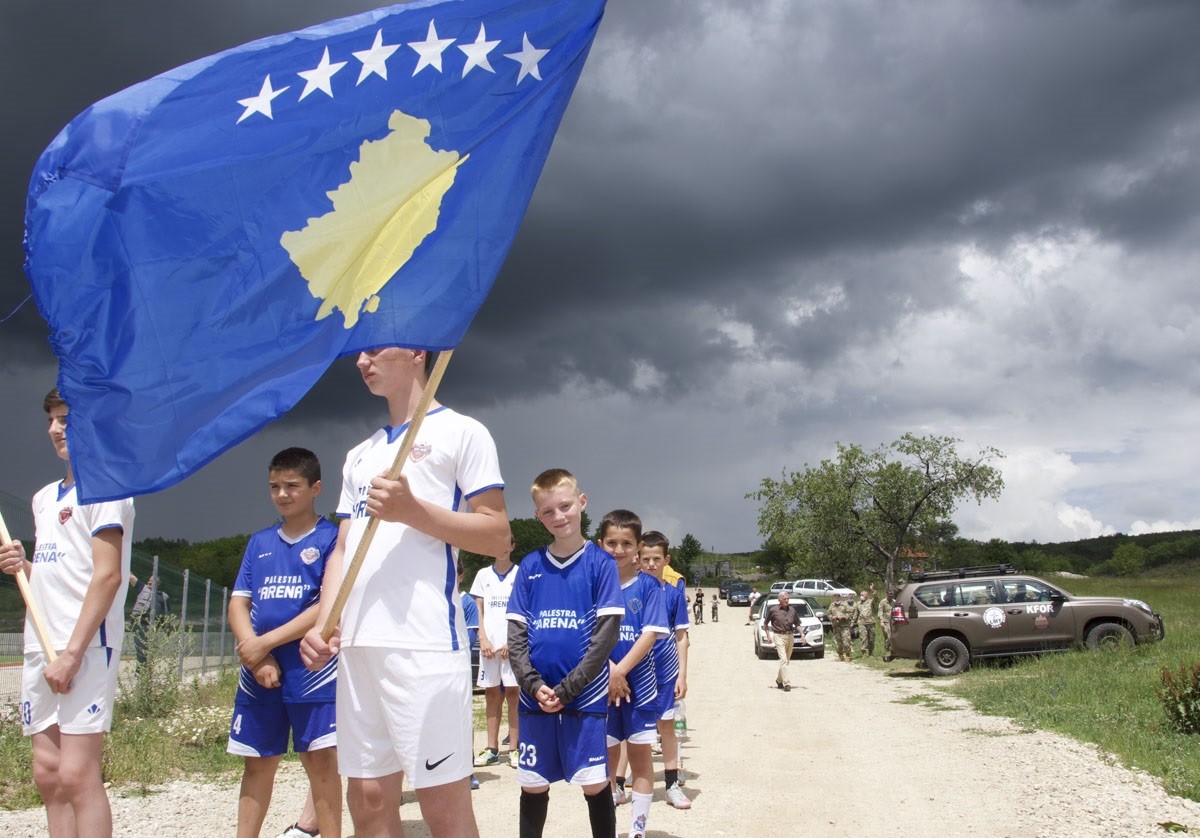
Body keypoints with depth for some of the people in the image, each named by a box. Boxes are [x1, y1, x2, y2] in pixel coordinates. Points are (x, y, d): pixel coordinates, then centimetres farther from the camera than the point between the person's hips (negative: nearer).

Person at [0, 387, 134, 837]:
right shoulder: (44, 497, 20)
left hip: (85, 649, -8)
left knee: (77, 774, -11)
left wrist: (71, 653, -18)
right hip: (38, 649, 8)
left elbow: (107, 575, -13)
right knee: (48, 775, 7)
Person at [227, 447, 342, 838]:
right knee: (258, 761, 12)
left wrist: (265, 642, -13)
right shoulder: (259, 542, 13)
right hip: (258, 672, 5)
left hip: (312, 669, -5)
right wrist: (256, 657, -8)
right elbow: (238, 603, 9)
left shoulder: (331, 538, -3)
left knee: (320, 761, 0)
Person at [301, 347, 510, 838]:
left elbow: (497, 536, -3)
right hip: (357, 644, 7)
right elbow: (343, 548, 21)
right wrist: (323, 624, 6)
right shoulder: (360, 456, 23)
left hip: (425, 643, -7)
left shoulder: (460, 432, 3)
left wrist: (412, 510, -15)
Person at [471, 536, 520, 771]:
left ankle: (514, 749, 2)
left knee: (512, 693, -3)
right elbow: (478, 611, 10)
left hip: (513, 645, -3)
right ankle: (492, 749, 12)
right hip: (489, 644, 3)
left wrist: (512, 642, -9)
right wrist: (484, 640, -2)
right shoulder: (483, 575, 11)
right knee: (491, 694, 6)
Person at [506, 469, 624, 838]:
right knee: (532, 786, 11)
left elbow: (607, 632, -8)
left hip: (585, 696, -3)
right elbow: (515, 632, 4)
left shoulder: (600, 562, -4)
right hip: (535, 697, 3)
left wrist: (566, 689, -13)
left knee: (595, 784, 2)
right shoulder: (529, 566, 5)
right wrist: (534, 685, -10)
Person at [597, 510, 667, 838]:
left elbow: (651, 634, -9)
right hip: (602, 683, 1)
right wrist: (609, 671, -16)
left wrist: (620, 670, -17)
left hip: (639, 681, -1)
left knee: (639, 752, 5)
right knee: (608, 752, 10)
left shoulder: (648, 585, -2)